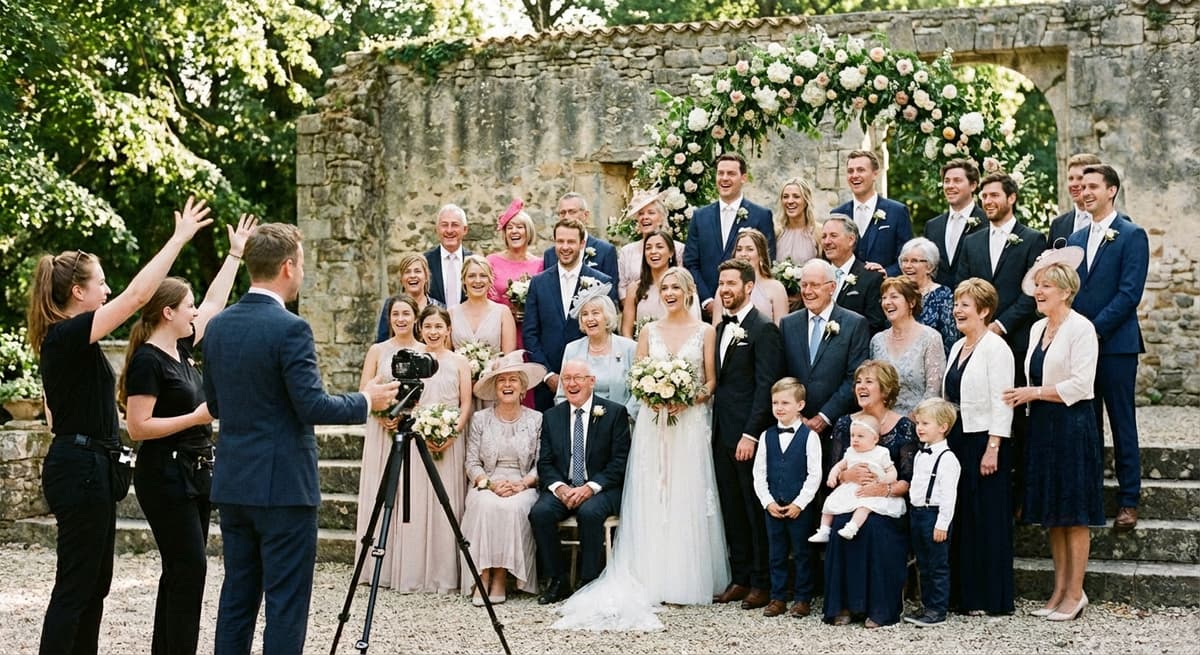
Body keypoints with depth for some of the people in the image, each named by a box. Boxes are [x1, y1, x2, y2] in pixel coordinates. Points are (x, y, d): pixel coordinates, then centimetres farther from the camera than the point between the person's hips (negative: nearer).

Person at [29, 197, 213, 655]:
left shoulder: (63, 341, 14)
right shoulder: (68, 335, -16)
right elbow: (138, 295, -25)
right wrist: (179, 239, -20)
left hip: (85, 466, 10)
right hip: (81, 468, -10)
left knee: (94, 583, 14)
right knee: (75, 584, -5)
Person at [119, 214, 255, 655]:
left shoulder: (180, 348, 9)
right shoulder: (147, 360, -15)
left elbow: (215, 303, 21)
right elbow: (138, 427, -19)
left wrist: (235, 254, 25)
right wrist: (197, 417, -18)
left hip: (195, 473, 9)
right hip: (165, 476, -9)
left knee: (182, 568, 11)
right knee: (188, 567, -9)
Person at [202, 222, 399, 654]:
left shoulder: (218, 326, 7)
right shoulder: (290, 329, -16)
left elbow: (214, 405, 15)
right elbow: (313, 406, -18)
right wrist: (366, 400, -3)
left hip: (232, 484, 8)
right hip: (283, 486, -7)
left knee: (237, 597, 14)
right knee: (286, 604, 0)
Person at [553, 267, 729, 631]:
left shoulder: (705, 331, 4)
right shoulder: (649, 331, 10)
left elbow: (711, 381, 3)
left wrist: (689, 400, -14)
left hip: (690, 421, -2)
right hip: (653, 422, 2)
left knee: (687, 497, -2)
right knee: (651, 498, -1)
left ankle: (687, 578, 6)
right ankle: (653, 579, 3)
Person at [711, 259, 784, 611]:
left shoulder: (763, 329, -10)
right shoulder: (722, 328, 16)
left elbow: (766, 386, -15)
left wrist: (750, 435, -19)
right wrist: (715, 429, 9)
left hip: (749, 436, -8)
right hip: (723, 434, 8)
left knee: (757, 510, 0)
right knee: (732, 510, 12)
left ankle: (763, 583, 9)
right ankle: (739, 579, 20)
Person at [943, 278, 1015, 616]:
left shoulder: (995, 348, -10)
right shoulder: (957, 347, 15)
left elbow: (1002, 402, -15)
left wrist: (993, 448, -20)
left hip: (984, 442, -8)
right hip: (956, 440, 8)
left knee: (986, 519, -2)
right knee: (959, 517, 11)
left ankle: (988, 598, 6)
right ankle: (960, 592, 19)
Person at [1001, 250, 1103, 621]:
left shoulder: (1081, 328, -10)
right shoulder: (1037, 329, 13)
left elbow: (1079, 384, -17)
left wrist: (1033, 393, -14)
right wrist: (1025, 396, 1)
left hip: (1072, 426, -8)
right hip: (1042, 426, 8)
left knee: (1073, 515, -2)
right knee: (1052, 514, 11)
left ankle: (1075, 593, 6)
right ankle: (1060, 589, 19)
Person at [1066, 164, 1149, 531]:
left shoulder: (1132, 236, -4)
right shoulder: (1075, 240, 15)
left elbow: (1129, 293, -12)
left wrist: (1095, 330, -15)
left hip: (1115, 345, -5)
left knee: (1122, 424, 1)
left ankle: (1128, 501, 8)